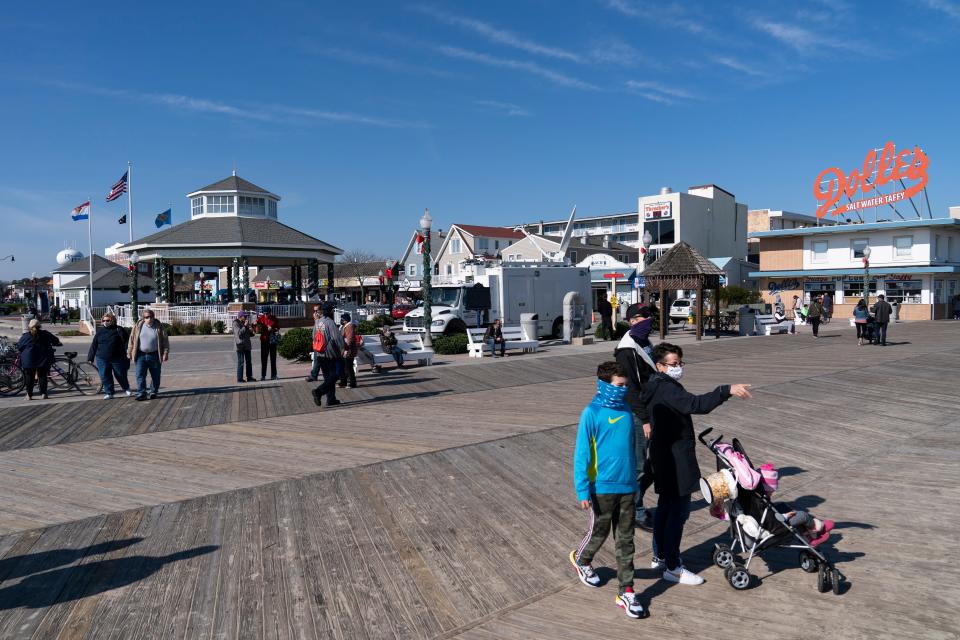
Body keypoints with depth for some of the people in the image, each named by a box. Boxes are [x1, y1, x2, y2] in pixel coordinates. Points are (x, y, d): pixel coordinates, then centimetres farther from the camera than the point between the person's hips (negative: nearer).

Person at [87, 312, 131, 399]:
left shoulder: (118, 330, -2)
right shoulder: (100, 331, 7)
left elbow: (127, 341, -4)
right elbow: (94, 345, 10)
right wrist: (90, 358, 9)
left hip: (117, 358, -3)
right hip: (102, 359, 3)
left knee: (121, 375, 6)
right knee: (105, 377, 5)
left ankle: (126, 389, 29)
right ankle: (109, 392, 18)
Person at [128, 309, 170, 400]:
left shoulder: (159, 327, -2)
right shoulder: (138, 326, 2)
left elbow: (165, 341, 0)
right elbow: (132, 339, 7)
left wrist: (165, 353, -7)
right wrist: (129, 352, 4)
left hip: (154, 355, 0)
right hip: (140, 355, 0)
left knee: (155, 376, 8)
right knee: (140, 375, -7)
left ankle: (153, 392, 22)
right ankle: (141, 393, -5)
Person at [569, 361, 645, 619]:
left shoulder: (626, 411, 3)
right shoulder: (591, 414, -15)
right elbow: (581, 454, -14)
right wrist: (582, 491, -17)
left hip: (627, 487, 5)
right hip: (602, 488, -5)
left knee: (626, 540, 9)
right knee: (599, 533, 13)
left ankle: (626, 592, 18)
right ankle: (581, 560, 43)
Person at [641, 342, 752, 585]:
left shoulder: (654, 388, 12)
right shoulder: (667, 389, -21)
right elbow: (696, 404, -36)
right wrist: (727, 390, -42)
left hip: (663, 456, 11)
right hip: (676, 458, -11)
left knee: (665, 506, 18)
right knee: (679, 510, -3)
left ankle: (662, 556, 30)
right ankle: (672, 568, 4)